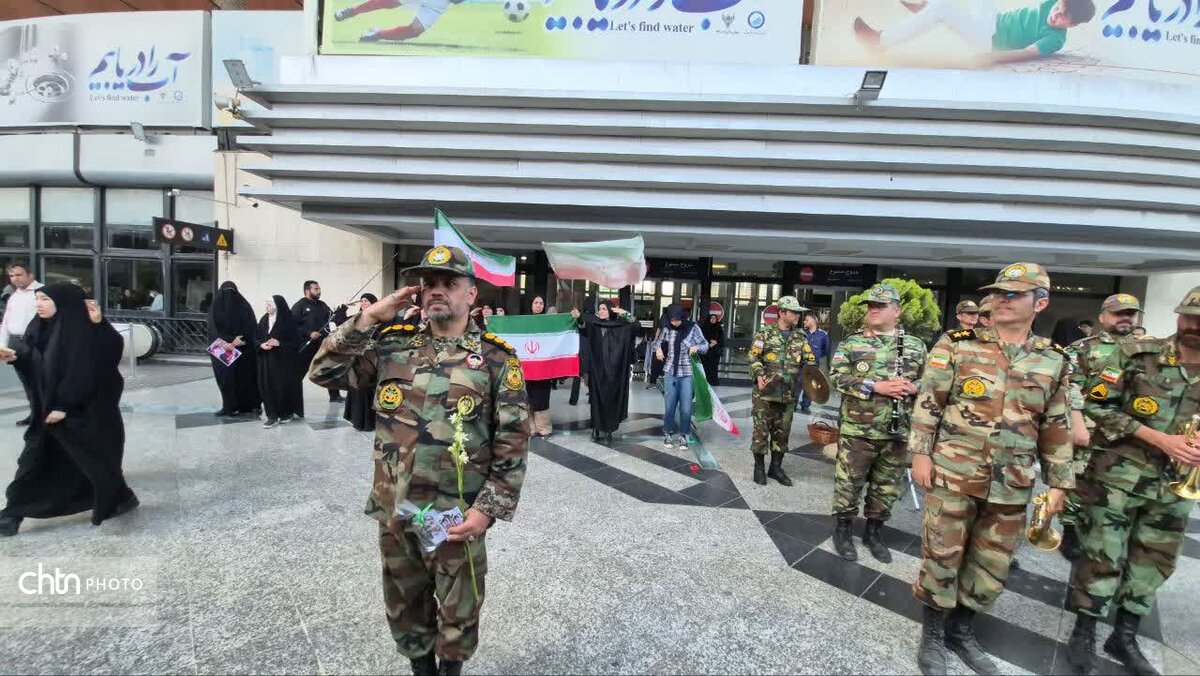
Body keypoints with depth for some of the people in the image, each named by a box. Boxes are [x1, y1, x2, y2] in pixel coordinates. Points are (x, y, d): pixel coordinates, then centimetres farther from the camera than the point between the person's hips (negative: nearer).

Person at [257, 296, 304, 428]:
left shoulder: (287, 321, -8)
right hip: (266, 360, 5)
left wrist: (279, 343, -19)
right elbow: (256, 338, 12)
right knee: (268, 387, 1)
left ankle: (287, 413, 17)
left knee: (284, 386, -1)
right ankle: (272, 416, 7)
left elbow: (296, 341, -9)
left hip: (284, 360, -5)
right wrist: (261, 345, -8)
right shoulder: (263, 320, 9)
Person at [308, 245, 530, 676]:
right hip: (393, 512, 4)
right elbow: (324, 373, -1)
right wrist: (367, 319, -8)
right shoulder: (392, 345, 2)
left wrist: (488, 509, -14)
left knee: (459, 613, 17)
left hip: (458, 517, -3)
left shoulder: (496, 358, -10)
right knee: (404, 607, 24)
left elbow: (513, 442, -10)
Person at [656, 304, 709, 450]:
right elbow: (658, 342, 15)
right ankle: (667, 434, 23)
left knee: (686, 407, 1)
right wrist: (658, 348, -7)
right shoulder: (667, 329, 0)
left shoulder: (693, 328, -6)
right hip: (670, 372, 2)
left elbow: (705, 345, -1)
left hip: (687, 374, -1)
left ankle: (683, 436, 17)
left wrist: (697, 347, -22)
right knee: (670, 405, 7)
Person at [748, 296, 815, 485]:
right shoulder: (765, 333, -4)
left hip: (788, 395, 5)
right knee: (761, 430, 2)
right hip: (765, 392, -4)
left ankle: (776, 467, 26)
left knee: (782, 432, 12)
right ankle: (759, 467, 17)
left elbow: (810, 360, 11)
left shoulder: (800, 337, 10)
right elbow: (753, 357, -8)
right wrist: (759, 376, -23)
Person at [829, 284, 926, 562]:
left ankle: (873, 532, 33)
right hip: (857, 430, -3)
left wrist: (913, 387, -11)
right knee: (849, 483, 6)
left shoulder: (916, 346, 8)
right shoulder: (851, 344, -1)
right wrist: (876, 386, -19)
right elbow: (837, 378, -9)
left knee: (886, 487, 15)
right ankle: (842, 530, 24)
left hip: (898, 433, 3)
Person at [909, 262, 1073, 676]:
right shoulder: (957, 346, -5)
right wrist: (921, 453, -10)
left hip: (1012, 486, 4)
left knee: (992, 567, 15)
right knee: (941, 557, 5)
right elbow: (928, 404, -5)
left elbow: (1055, 428, 11)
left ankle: (960, 630, 36)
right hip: (953, 475, -3)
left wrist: (1058, 482, 10)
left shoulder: (1053, 362, 6)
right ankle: (932, 634, 25)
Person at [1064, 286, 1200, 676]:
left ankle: (1125, 637, 31)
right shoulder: (1138, 354, -8)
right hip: (1121, 475, -4)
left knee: (1155, 561, 14)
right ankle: (1084, 633, 16)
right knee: (1103, 555, 0)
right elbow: (1097, 405, -10)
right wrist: (1159, 439, -16)